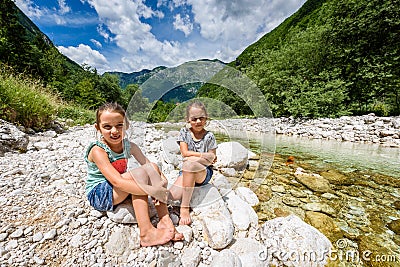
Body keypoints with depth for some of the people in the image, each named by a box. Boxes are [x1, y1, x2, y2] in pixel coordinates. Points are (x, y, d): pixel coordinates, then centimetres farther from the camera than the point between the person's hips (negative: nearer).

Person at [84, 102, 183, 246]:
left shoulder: (129, 146, -4)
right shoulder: (98, 150, -23)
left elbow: (148, 165, -7)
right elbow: (117, 182, -35)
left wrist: (162, 180, -27)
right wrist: (152, 190, -40)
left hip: (121, 190, 6)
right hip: (99, 194, -6)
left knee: (153, 167, -16)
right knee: (139, 174, -31)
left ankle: (164, 221, -18)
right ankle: (146, 233, -26)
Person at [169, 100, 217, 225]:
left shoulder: (209, 136, -1)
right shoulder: (184, 132, 2)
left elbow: (211, 160, 0)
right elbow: (184, 153, -8)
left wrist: (194, 158, -12)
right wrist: (204, 155, -14)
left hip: (205, 173, -1)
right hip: (186, 172, 1)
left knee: (188, 163, -36)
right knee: (173, 195, -26)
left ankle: (184, 207, -23)